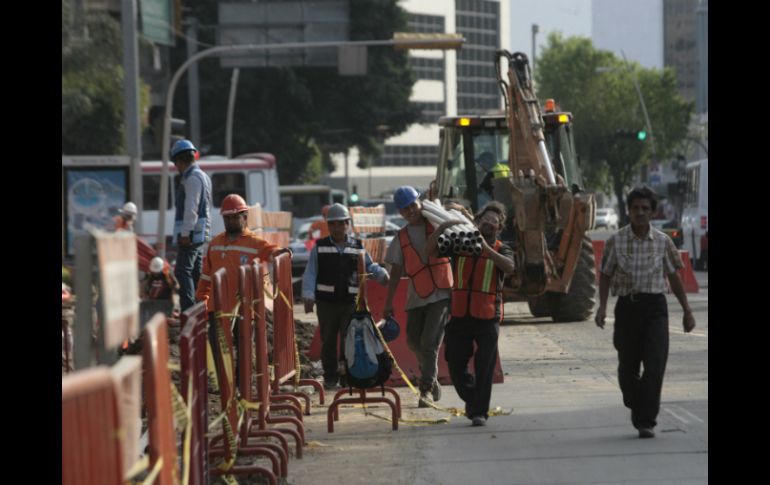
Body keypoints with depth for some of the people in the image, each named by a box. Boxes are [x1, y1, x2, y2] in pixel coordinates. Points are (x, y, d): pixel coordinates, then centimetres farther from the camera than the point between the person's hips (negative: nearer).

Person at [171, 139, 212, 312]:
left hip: (191, 234, -10)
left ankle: (188, 309, -19)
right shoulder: (202, 176, 20)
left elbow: (191, 208, -20)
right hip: (200, 234, 10)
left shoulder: (192, 178, -13)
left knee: (183, 272, -13)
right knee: (196, 272, 14)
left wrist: (185, 233, -21)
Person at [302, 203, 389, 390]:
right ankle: (330, 377, 15)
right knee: (328, 341, 6)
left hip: (350, 302, 0)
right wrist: (308, 296, -10)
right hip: (326, 302, 0)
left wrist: (382, 275, -8)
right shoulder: (320, 248, 5)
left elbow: (369, 266, 14)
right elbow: (310, 274, 1)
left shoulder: (358, 247, 9)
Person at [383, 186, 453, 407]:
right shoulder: (401, 237, 10)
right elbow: (396, 271, 11)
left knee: (429, 343, -13)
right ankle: (431, 379, 32)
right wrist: (389, 302, 8)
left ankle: (427, 389, -11)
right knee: (414, 342, 9)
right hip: (416, 297, 4)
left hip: (441, 295, -4)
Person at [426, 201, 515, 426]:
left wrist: (486, 249, -28)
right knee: (456, 365, 7)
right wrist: (444, 226, -12)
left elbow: (509, 266, -17)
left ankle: (479, 412, 5)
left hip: (487, 317, -2)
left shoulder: (501, 250, 5)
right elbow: (431, 250, 1)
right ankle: (471, 398, 32)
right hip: (459, 315, 2)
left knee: (484, 368, -3)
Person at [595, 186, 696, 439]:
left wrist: (687, 311, 11)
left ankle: (646, 421, -11)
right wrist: (602, 306, -8)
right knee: (628, 366, 7)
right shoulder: (616, 241, 0)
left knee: (655, 365, -12)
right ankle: (638, 412, 29)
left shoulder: (663, 242, 3)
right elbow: (605, 275, 6)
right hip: (627, 306, 0)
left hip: (655, 307, 0)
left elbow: (673, 277, 11)